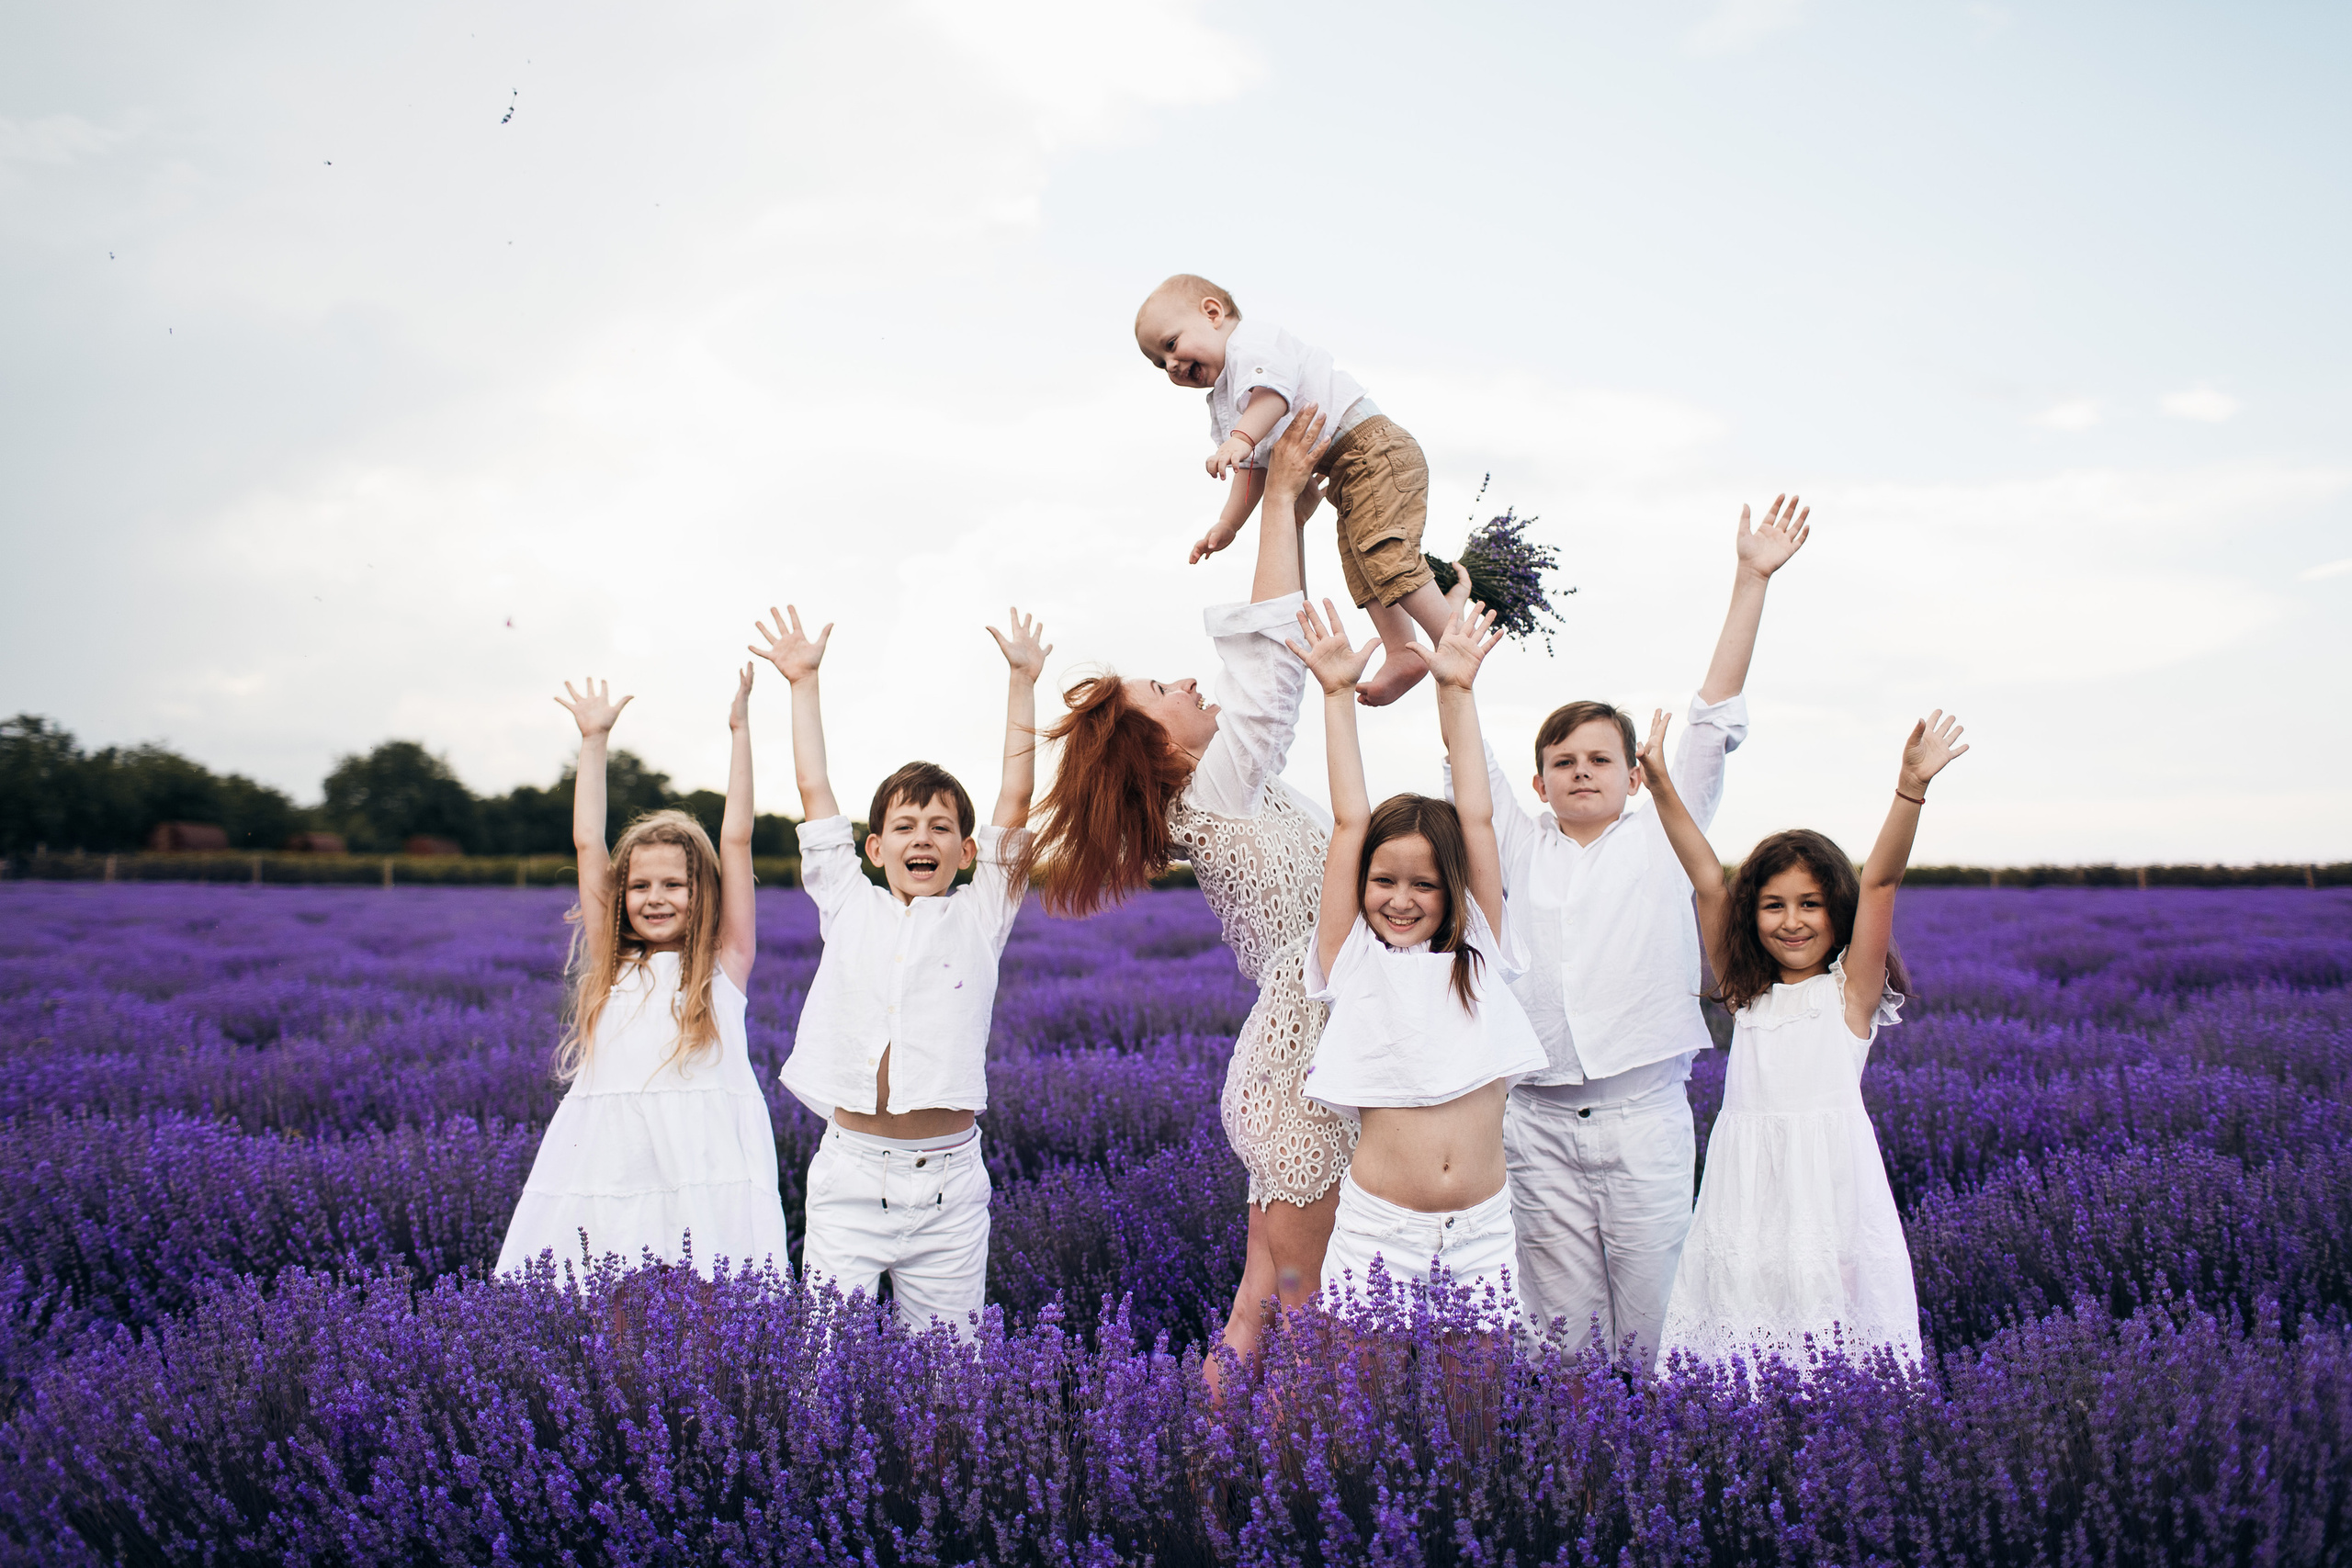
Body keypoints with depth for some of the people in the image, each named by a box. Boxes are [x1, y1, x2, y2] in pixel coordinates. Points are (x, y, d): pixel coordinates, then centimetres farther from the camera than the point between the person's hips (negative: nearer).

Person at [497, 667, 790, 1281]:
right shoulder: (611, 962, 16)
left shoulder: (725, 963, 9)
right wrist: (594, 739, 18)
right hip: (605, 1174, 3)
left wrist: (740, 728, 6)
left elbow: (736, 839, 6)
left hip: (703, 1171, -3)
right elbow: (587, 843, 16)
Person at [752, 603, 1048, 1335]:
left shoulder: (979, 916, 7)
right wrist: (804, 683, 13)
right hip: (849, 1171, 1)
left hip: (948, 1182, 0)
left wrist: (1023, 681, 4)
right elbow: (815, 791, 12)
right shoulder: (848, 907, 10)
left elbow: (1016, 795, 4)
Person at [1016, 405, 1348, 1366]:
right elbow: (1271, 649, -13)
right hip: (1302, 1078, -9)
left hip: (1286, 1061, 9)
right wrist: (1278, 499, -5)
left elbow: (1268, 657, 17)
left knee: (1267, 1308, 13)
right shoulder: (1220, 786, -12)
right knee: (1293, 1317, -3)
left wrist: (1294, 512, 14)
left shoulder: (1218, 792, 13)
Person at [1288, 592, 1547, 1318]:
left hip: (1483, 1237, 2)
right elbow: (1349, 822, 0)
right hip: (1375, 1236, -2)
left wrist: (1457, 688, 6)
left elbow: (1476, 817, 5)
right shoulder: (1355, 960, 3)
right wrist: (1337, 694, 2)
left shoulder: (1477, 956, 8)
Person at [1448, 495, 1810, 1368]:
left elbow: (1715, 719, 3)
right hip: (1539, 1123, 1)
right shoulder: (1519, 849, 12)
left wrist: (1752, 581, -2)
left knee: (1654, 1324, 1)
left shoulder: (1662, 841, 7)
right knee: (1560, 1330, 5)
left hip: (1645, 1115, -1)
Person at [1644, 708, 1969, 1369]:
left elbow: (1880, 881, -6)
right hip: (1746, 1193, 3)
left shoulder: (1850, 989, 6)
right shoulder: (1745, 992, 14)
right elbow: (1708, 882, 8)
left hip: (1830, 1184, -3)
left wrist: (1912, 785, -16)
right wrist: (1661, 784, 5)